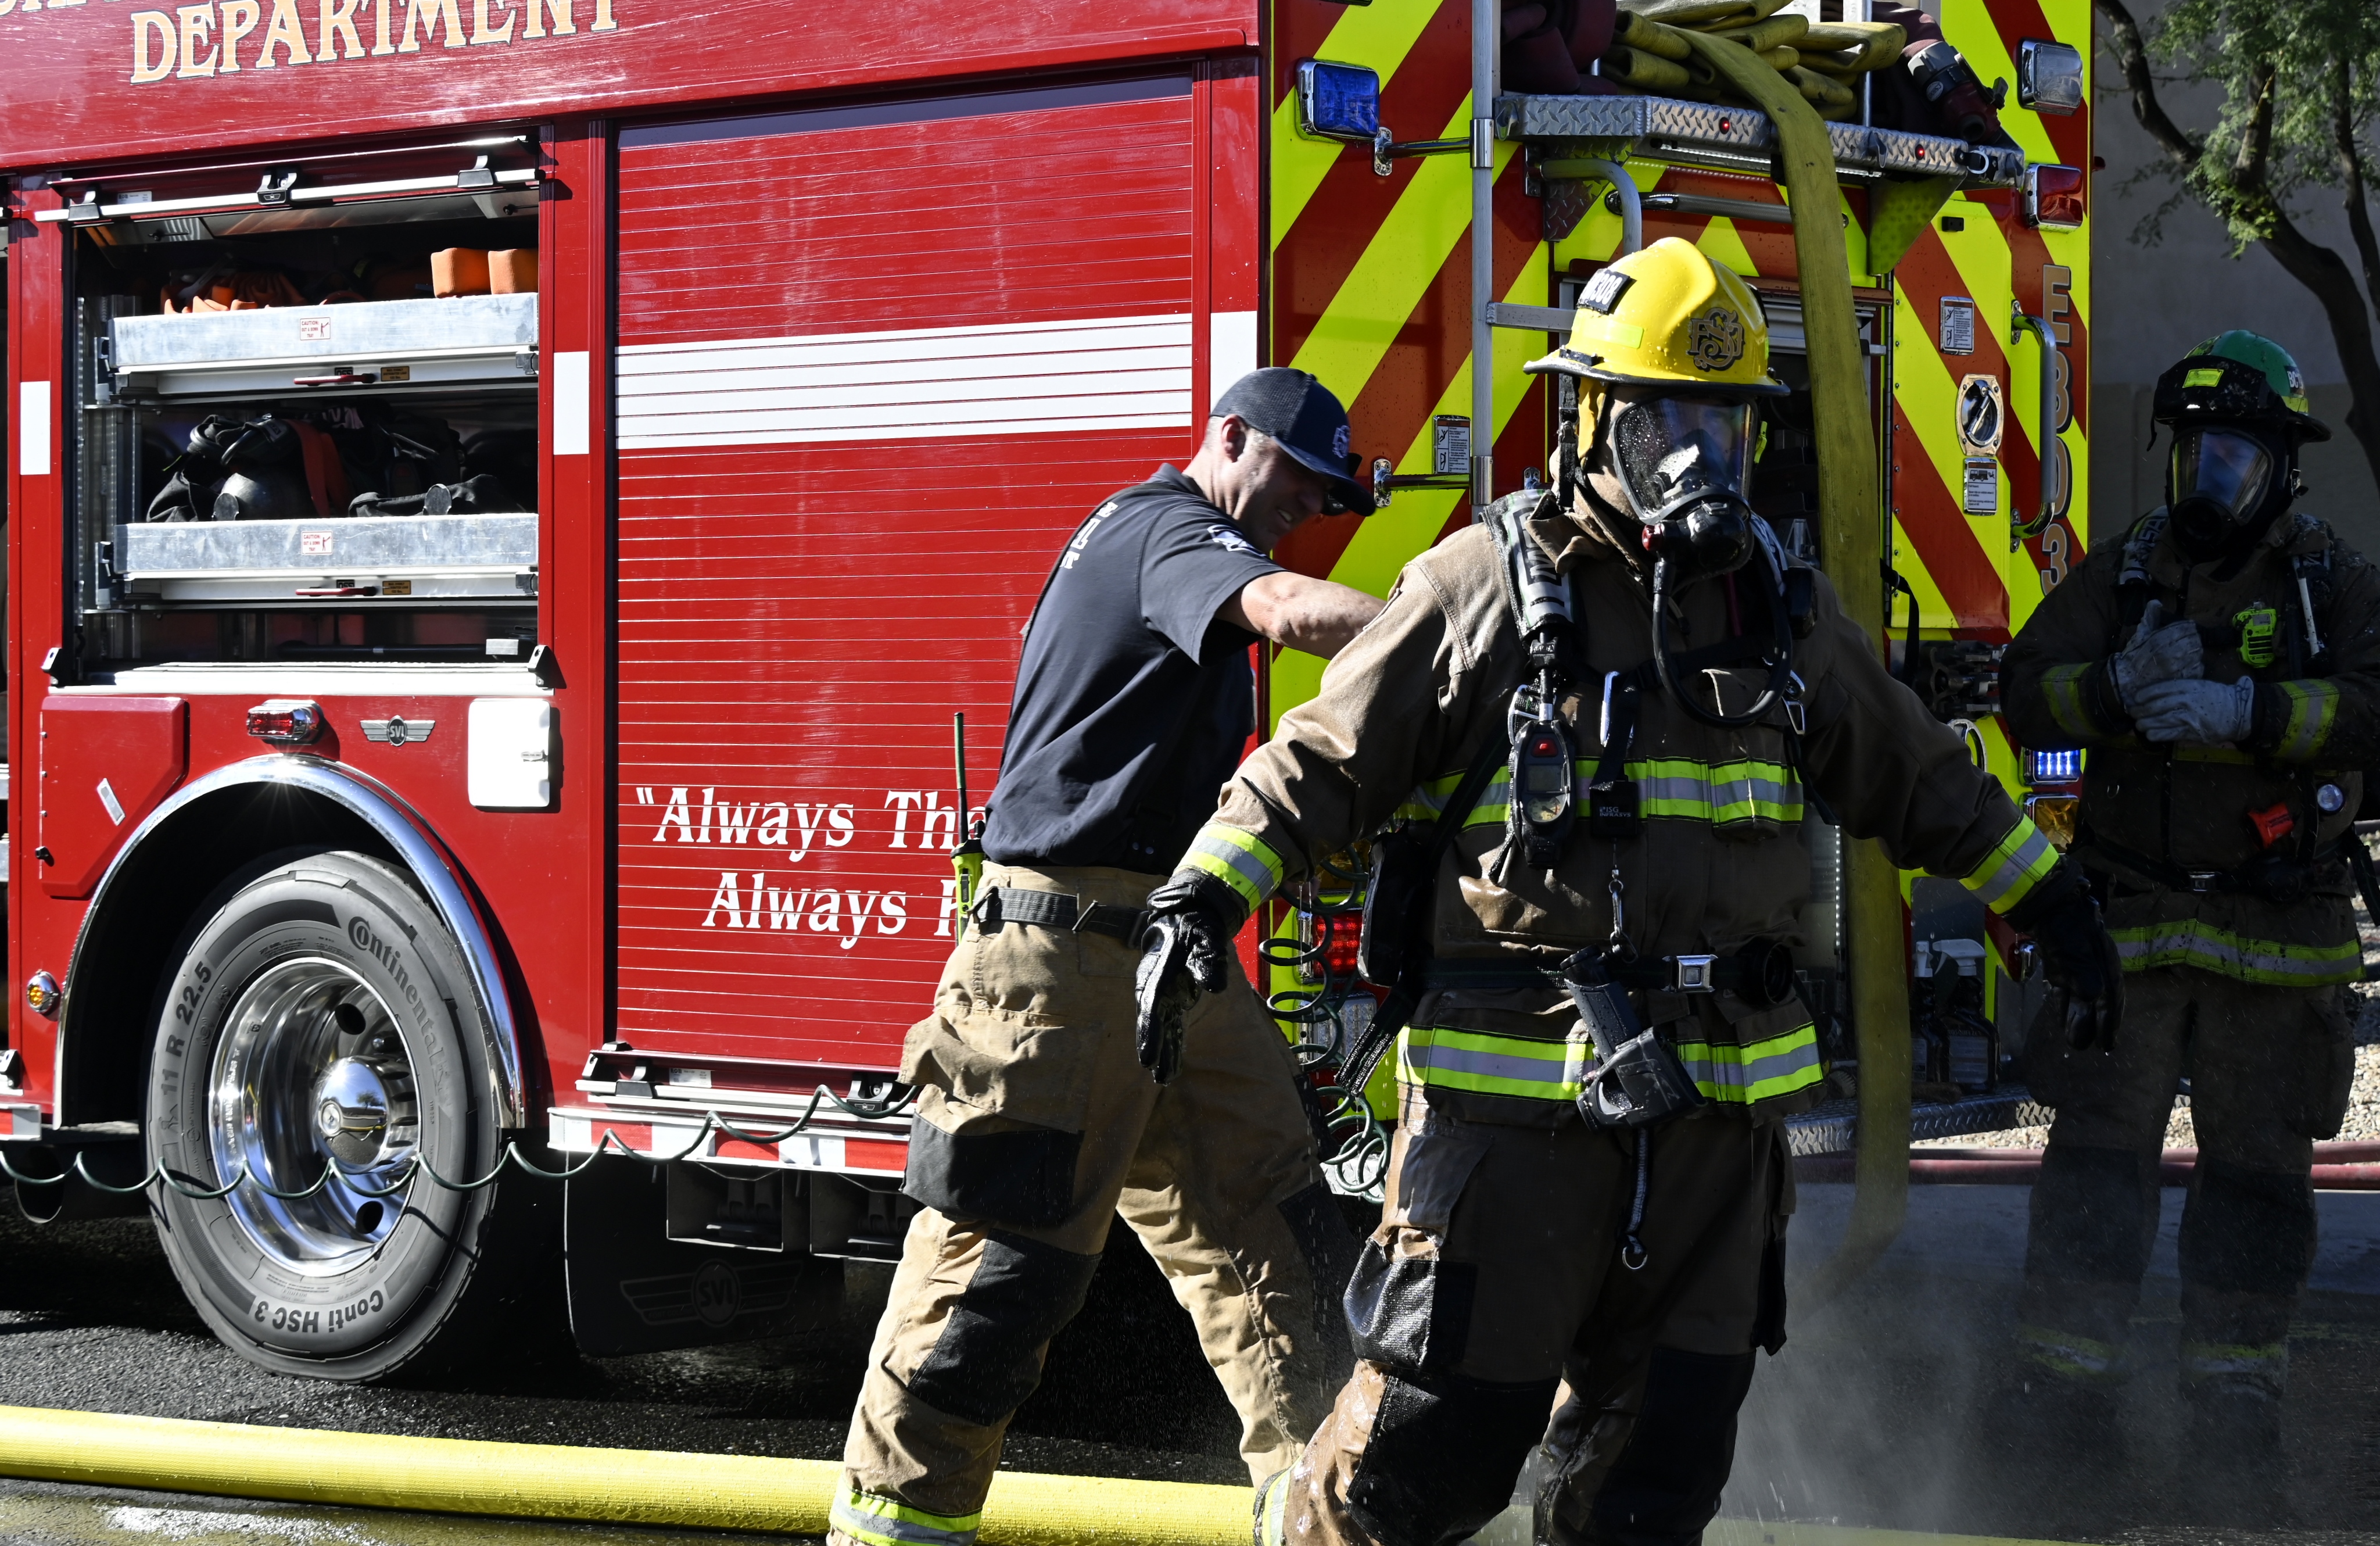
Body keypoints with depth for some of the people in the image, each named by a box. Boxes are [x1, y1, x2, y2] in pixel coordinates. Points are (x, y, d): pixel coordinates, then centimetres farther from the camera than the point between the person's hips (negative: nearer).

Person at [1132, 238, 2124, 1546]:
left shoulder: (1780, 605, 12)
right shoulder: (1486, 585, -3)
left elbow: (1913, 774, 24)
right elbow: (1325, 757, -1)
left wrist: (2049, 900, 25)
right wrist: (1202, 899, -14)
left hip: (1717, 1104, 5)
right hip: (1514, 1089, -5)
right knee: (1438, 1441, -4)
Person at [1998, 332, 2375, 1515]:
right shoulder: (2121, 574, 8)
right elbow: (2024, 695, 0)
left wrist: (2245, 710, -24)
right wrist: (2120, 685, -19)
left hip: (2275, 930, -1)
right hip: (2127, 920, 1)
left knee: (2257, 1171, 5)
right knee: (2096, 1155, 0)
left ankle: (2235, 1407, 15)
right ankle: (2067, 1389, 7)